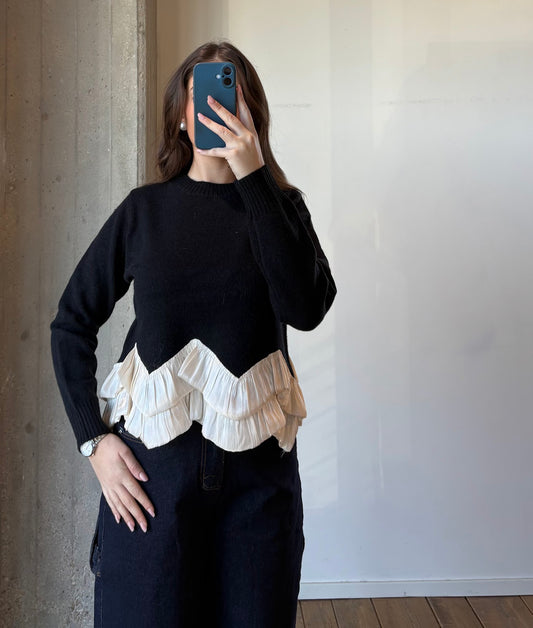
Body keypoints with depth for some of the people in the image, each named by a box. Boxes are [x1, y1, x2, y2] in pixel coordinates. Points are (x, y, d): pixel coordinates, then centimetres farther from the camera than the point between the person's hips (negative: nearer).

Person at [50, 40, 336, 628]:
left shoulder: (278, 204, 4)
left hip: (258, 463, 1)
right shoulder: (146, 209, 3)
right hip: (150, 459, 0)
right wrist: (93, 439, -3)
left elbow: (307, 308, -15)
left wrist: (252, 175, -17)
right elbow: (71, 323, 6)